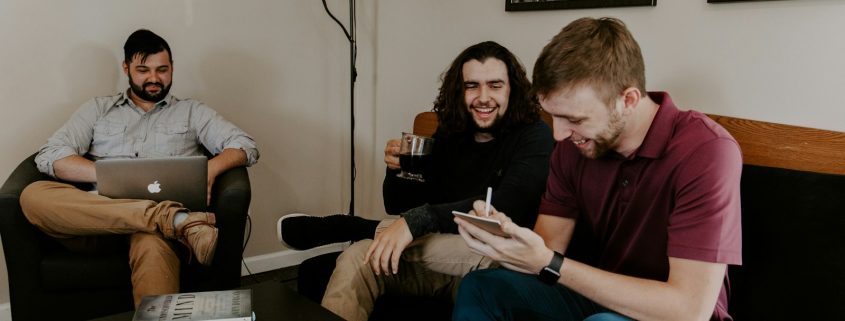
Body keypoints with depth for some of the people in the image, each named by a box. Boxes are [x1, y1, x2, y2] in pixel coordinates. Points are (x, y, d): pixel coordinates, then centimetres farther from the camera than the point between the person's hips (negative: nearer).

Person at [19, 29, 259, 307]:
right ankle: (177, 220, -38)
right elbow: (49, 156, 9)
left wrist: (210, 169, -13)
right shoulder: (97, 109, 23)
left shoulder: (191, 112, 22)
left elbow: (246, 146, 10)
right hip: (100, 216, 3)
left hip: (158, 219, -3)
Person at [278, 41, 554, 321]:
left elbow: (505, 206, -27)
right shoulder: (449, 135, 8)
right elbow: (399, 207, 12)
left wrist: (416, 221, -35)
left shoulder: (534, 136, -9)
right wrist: (397, 170, -11)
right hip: (441, 265, 4)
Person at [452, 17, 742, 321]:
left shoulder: (706, 151, -25)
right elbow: (548, 249, -4)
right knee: (479, 287, -11)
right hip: (597, 296, 5)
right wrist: (503, 236, -28)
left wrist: (549, 264, -32)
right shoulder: (571, 147, -6)